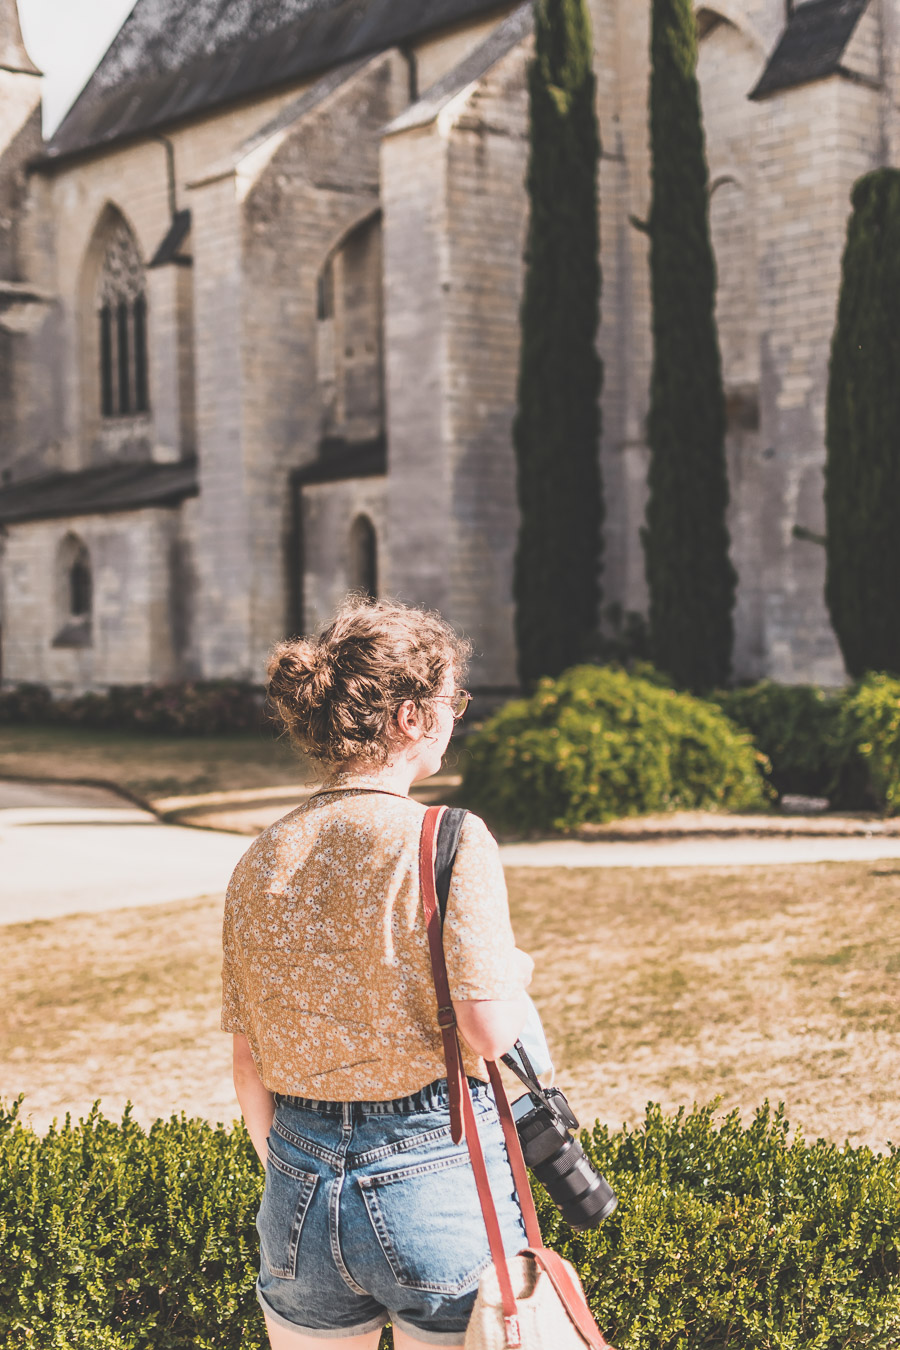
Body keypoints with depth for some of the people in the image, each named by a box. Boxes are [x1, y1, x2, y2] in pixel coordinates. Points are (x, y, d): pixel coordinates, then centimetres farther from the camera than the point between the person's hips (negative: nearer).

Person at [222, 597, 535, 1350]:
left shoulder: (262, 861, 3)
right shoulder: (451, 841, -13)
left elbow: (248, 1068, 7)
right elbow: (489, 1031, -18)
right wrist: (519, 973, 3)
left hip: (301, 1181, 5)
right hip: (438, 1171, -4)